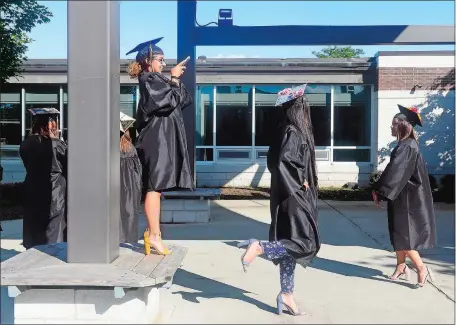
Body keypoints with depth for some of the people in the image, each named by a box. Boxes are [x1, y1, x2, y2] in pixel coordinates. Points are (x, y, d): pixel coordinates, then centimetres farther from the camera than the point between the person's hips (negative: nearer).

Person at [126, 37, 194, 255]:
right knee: (154, 187, -11)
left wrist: (175, 80, 5)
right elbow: (167, 101, -18)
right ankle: (154, 235, -10)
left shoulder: (157, 80, 20)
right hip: (156, 139, -10)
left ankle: (153, 233, 15)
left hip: (162, 139, 10)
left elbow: (184, 100, 17)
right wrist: (174, 80, -7)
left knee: (156, 188, 10)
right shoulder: (148, 80, -6)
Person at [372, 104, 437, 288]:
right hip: (404, 197, 9)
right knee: (398, 232, 14)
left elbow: (395, 172, -23)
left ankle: (422, 269, 5)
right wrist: (380, 189, 12)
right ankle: (401, 267, 23)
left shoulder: (406, 147, -19)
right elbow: (394, 170, 14)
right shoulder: (407, 145, 11)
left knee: (403, 234, -3)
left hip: (407, 199, -9)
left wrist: (379, 190, -18)